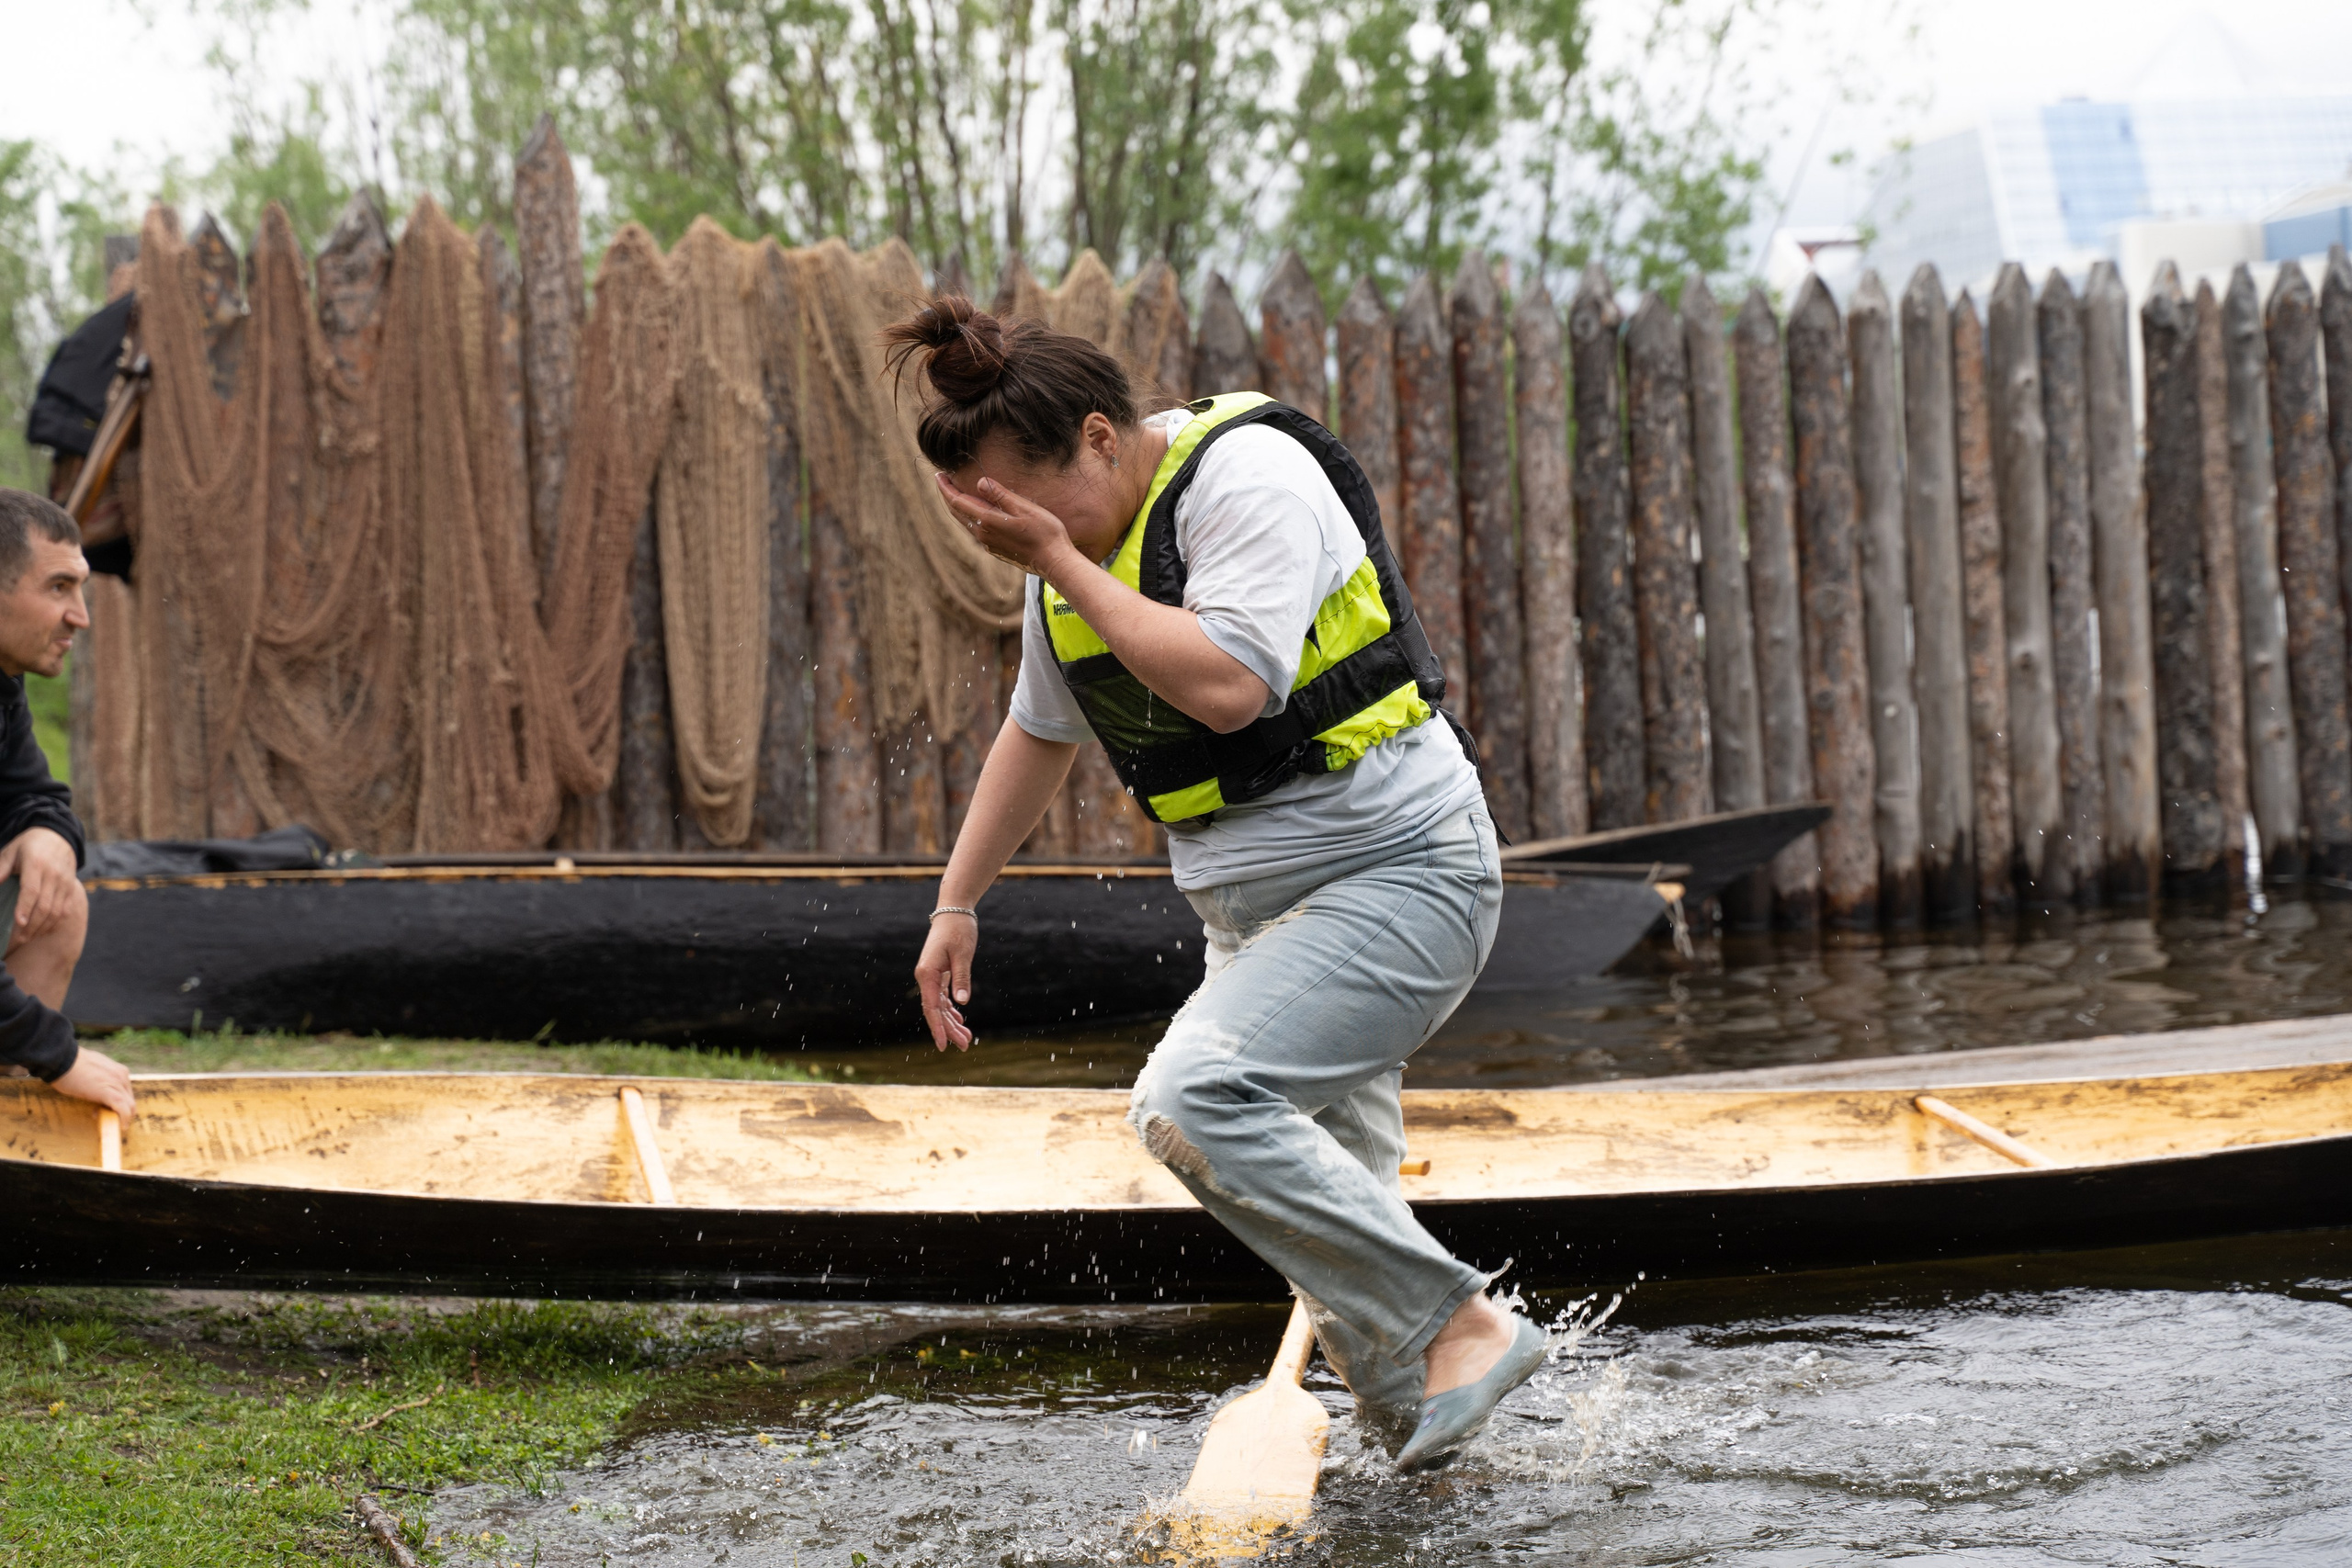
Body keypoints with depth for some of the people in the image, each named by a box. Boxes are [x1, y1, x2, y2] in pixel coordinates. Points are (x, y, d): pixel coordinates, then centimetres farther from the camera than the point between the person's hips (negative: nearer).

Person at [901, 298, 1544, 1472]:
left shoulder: (1246, 474, -16)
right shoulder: (1073, 549, 9)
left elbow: (1229, 684, -29)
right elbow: (1039, 732, 24)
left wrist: (1064, 565, -22)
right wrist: (957, 903, 23)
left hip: (1396, 869, -9)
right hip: (1261, 908, 9)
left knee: (1197, 1099, -25)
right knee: (1324, 1212, 6)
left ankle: (1461, 1325, -19)